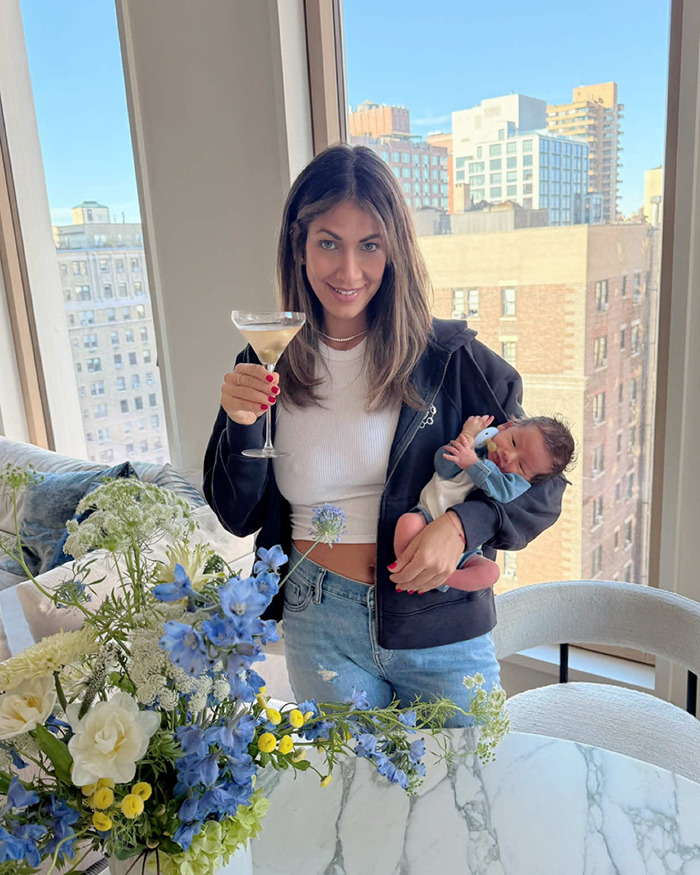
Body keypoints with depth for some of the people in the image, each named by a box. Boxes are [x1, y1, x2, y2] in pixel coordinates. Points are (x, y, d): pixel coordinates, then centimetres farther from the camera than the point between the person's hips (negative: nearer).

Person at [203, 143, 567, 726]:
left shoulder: (448, 357, -12)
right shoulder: (267, 363, -4)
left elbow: (541, 485, -5)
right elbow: (239, 516, 0)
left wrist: (463, 524, -24)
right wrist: (243, 425, -18)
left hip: (441, 630, -1)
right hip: (319, 628, 2)